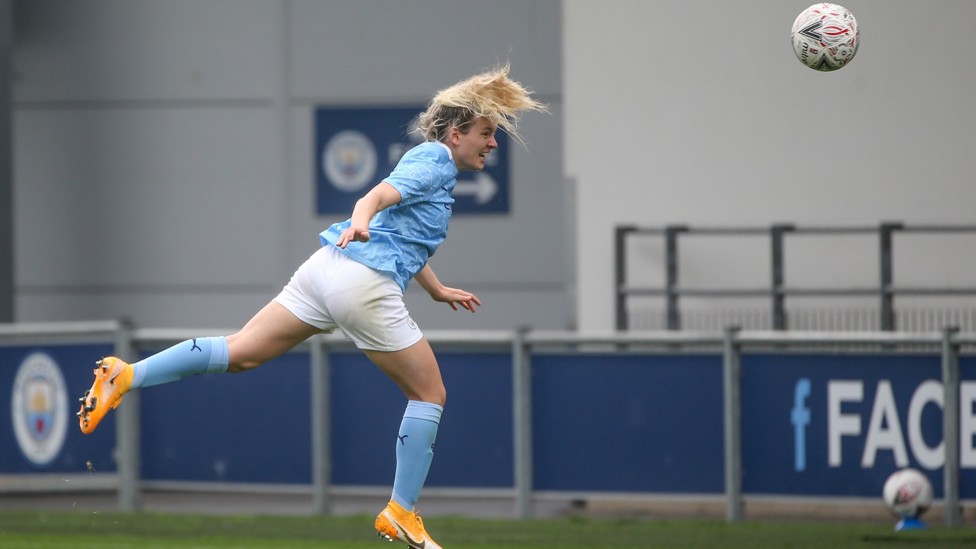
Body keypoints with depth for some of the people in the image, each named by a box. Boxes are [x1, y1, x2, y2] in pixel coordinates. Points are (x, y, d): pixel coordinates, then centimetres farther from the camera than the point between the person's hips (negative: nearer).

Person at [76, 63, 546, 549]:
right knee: (429, 394, 4)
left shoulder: (435, 165, 25)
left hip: (325, 269, 9)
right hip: (365, 284, -9)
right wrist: (360, 220, -44)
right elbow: (378, 195, -23)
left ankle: (126, 376, -10)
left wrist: (439, 291, 53)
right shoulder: (435, 161, -4)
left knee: (240, 353, 3)